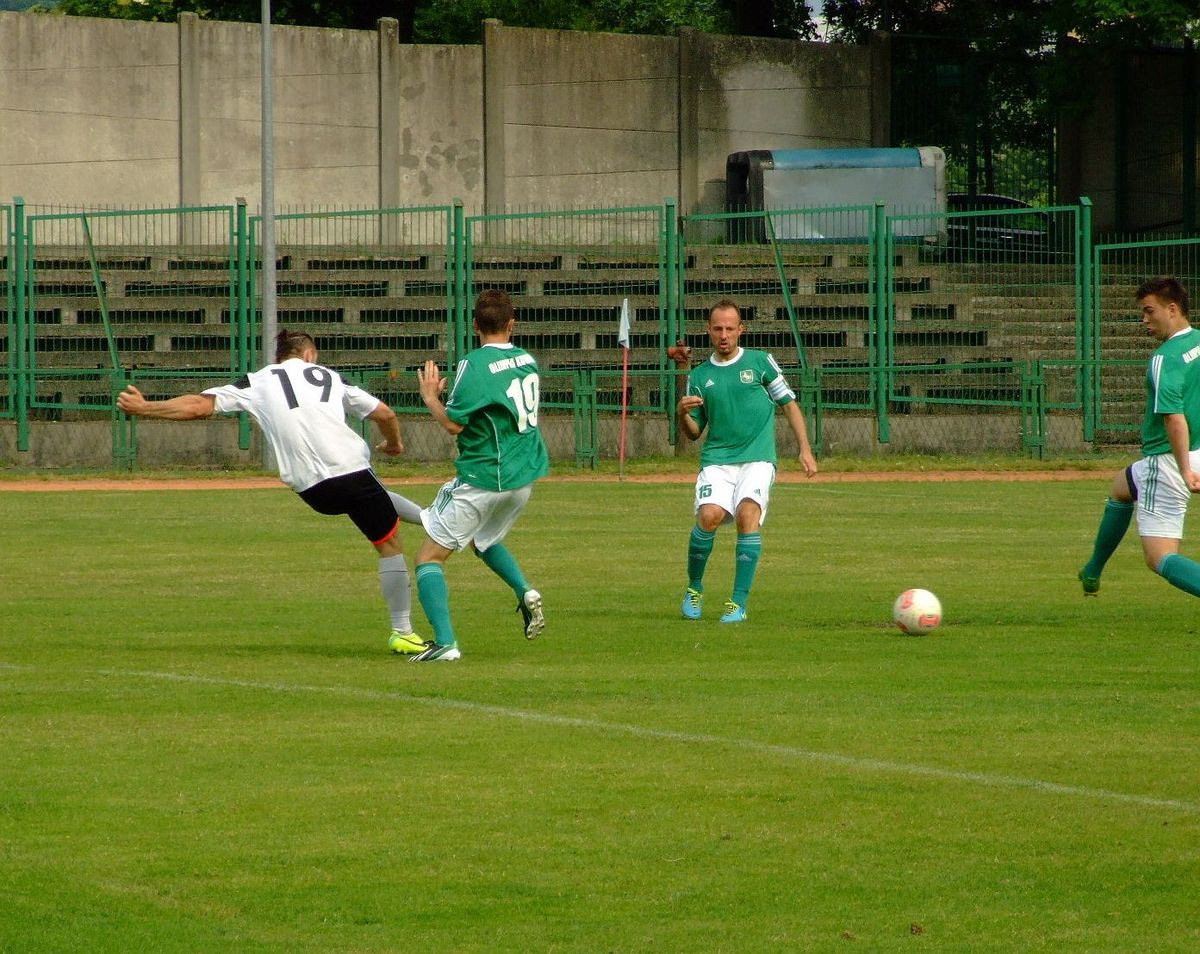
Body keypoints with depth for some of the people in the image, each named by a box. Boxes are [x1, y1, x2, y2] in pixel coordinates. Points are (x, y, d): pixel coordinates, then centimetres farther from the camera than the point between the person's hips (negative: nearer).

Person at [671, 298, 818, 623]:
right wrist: (682, 413, -6)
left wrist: (805, 449, 4)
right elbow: (693, 433, 16)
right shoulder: (700, 376, 13)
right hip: (717, 459, 2)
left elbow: (789, 405, 13)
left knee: (748, 514, -25)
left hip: (757, 458, -1)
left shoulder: (761, 362, 7)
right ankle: (694, 589, 2)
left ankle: (739, 604, -18)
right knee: (709, 515, -23)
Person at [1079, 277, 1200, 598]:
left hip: (1169, 461, -10)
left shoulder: (1165, 358, -22)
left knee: (1160, 558, -9)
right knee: (1120, 487, 35)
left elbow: (1174, 417, -31)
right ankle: (1092, 574, 50)